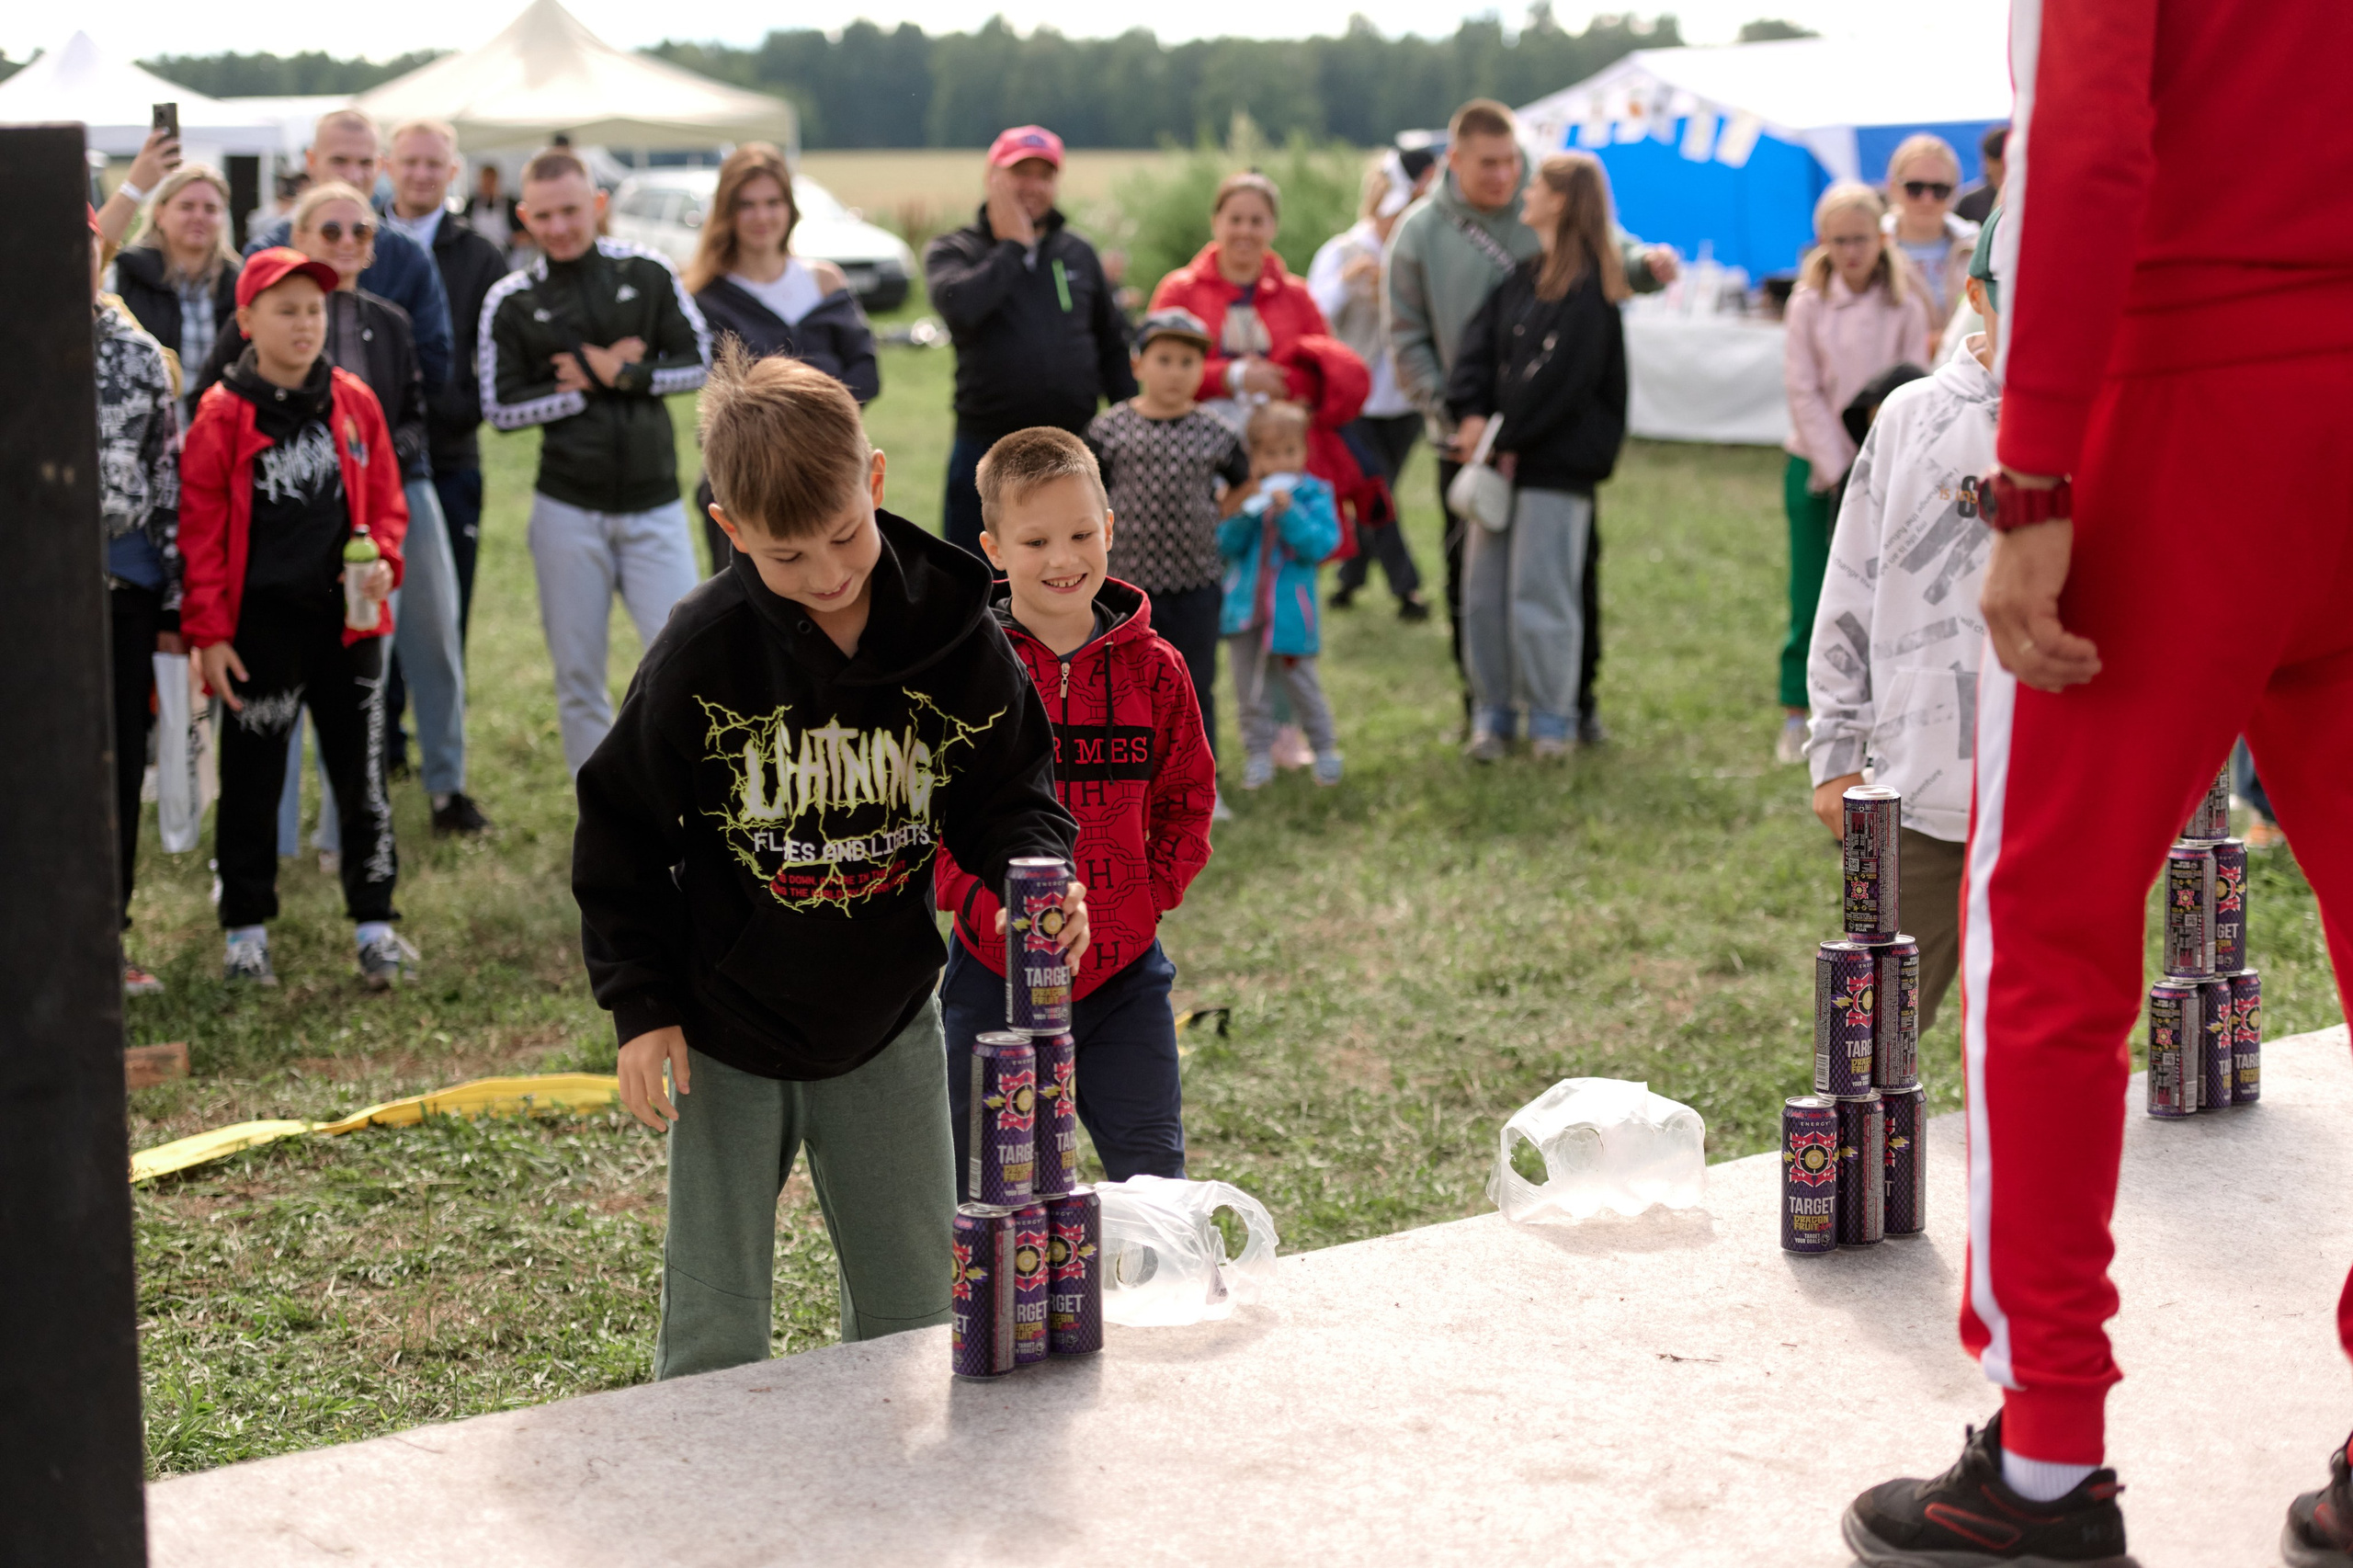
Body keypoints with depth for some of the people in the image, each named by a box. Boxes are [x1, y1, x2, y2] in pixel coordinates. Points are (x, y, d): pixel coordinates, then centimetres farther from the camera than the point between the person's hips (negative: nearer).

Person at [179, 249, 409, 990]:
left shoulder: (353, 401, 4)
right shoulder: (222, 414, -5)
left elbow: (385, 500, 11)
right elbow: (200, 531, -5)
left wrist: (383, 560, -8)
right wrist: (207, 632, -8)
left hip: (347, 620, 3)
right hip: (260, 626, -2)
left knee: (361, 774, 7)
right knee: (251, 780, 8)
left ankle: (375, 923, 16)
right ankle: (247, 929, 19)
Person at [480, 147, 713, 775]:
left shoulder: (648, 274, 2)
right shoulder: (510, 301, 0)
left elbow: (700, 363, 2)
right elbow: (500, 407, -4)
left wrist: (619, 374, -11)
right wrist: (593, 387, -11)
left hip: (654, 505, 0)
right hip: (568, 510, 0)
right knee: (579, 677, 5)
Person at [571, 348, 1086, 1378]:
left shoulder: (951, 633, -10)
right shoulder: (701, 653, -15)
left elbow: (1006, 789, 1)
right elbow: (622, 832, -5)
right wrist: (641, 1006, -7)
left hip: (886, 1022, 2)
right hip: (728, 1035, -2)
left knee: (914, 1315, 13)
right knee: (714, 1332, 5)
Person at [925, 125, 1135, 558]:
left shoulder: (1079, 254, 12)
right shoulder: (953, 251, 2)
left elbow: (1113, 345, 17)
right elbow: (960, 304, -21)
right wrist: (1013, 245, -10)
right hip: (988, 452, -3)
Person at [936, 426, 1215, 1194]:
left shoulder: (1152, 670, 1)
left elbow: (1187, 798, 12)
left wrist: (1155, 891, -1)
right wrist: (980, 901, -15)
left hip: (1124, 970, 2)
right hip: (996, 972, -2)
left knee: (1153, 1180, 10)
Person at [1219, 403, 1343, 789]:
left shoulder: (1314, 494, -5)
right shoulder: (1244, 493, 1)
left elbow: (1320, 544, -16)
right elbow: (1226, 545, -4)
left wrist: (1289, 513, -25)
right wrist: (1243, 511, -19)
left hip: (1291, 611, -3)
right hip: (1245, 609, 3)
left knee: (1301, 684, 5)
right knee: (1250, 688, 8)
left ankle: (1325, 748, 21)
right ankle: (1259, 754, 18)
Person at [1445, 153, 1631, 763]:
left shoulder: (1588, 287, -9)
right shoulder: (1523, 275, 15)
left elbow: (1560, 375, -15)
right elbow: (1480, 341, 7)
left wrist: (1509, 437, -14)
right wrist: (1469, 410, -9)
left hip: (1555, 463, -7)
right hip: (1501, 457, 8)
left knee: (1539, 590, -4)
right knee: (1484, 591, 8)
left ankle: (1551, 716, 7)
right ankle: (1493, 711, 17)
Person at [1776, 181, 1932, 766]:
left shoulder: (1905, 307, 0)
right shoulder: (1808, 304, -1)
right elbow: (1802, 391, -3)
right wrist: (1837, 468, -9)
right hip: (1817, 465, 0)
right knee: (1810, 593, 0)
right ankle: (1798, 712, 8)